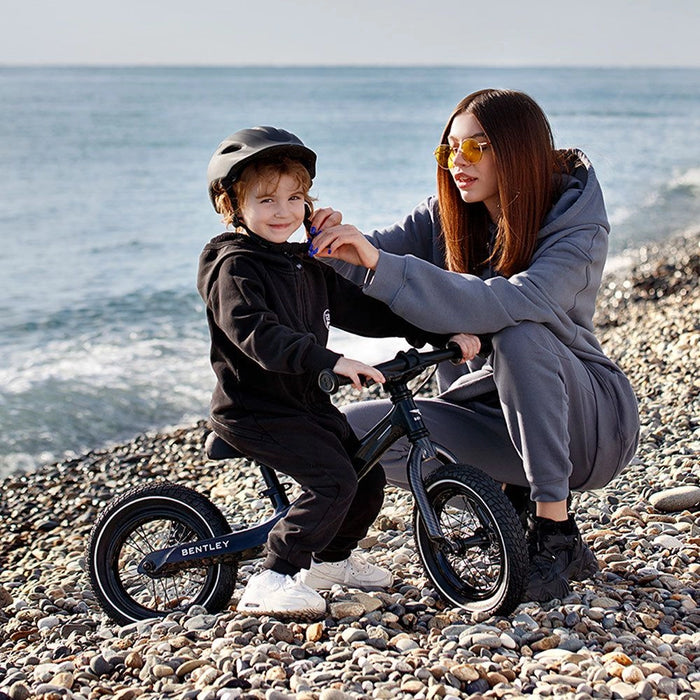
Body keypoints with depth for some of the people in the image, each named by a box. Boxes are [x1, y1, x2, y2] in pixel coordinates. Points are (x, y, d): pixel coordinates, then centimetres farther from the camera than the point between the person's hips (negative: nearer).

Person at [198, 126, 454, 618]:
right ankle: (271, 582, -13)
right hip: (256, 410, -8)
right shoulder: (235, 266, -14)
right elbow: (259, 335, -30)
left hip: (309, 404, 9)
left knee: (370, 476, 10)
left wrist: (440, 331, 8)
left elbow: (361, 310, 15)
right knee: (333, 482, -22)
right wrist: (331, 361, -41)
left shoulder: (308, 265, 13)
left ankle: (332, 558, 33)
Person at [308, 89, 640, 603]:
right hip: (487, 416, 5)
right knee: (353, 429, -17)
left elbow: (503, 306, -37)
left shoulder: (580, 231, -18)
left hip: (584, 421, -5)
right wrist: (334, 244, -36)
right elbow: (368, 264, -12)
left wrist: (380, 263, -43)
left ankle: (556, 533, -26)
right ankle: (517, 504, -2)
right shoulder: (444, 217, 1)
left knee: (519, 336, -36)